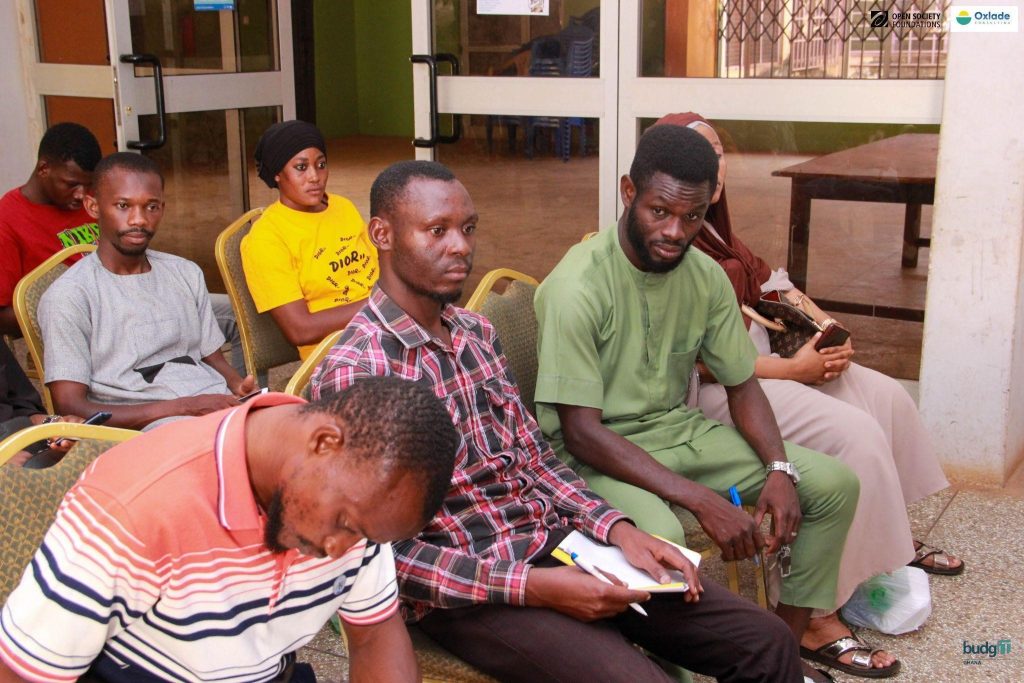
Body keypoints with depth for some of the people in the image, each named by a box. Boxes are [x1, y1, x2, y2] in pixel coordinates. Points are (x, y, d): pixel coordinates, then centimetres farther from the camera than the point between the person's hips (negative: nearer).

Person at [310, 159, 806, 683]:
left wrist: (617, 528, -3)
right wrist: (530, 587, -22)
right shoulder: (354, 372, -16)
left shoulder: (476, 332, 8)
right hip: (467, 588, -7)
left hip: (555, 538, 7)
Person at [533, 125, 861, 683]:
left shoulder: (706, 277, 0)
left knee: (835, 483, -2)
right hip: (595, 453, -7)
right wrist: (701, 500, -30)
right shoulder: (578, 286, -21)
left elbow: (742, 384, 9)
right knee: (658, 534, -38)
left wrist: (780, 469, -10)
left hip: (678, 429, 7)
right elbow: (581, 432, -23)